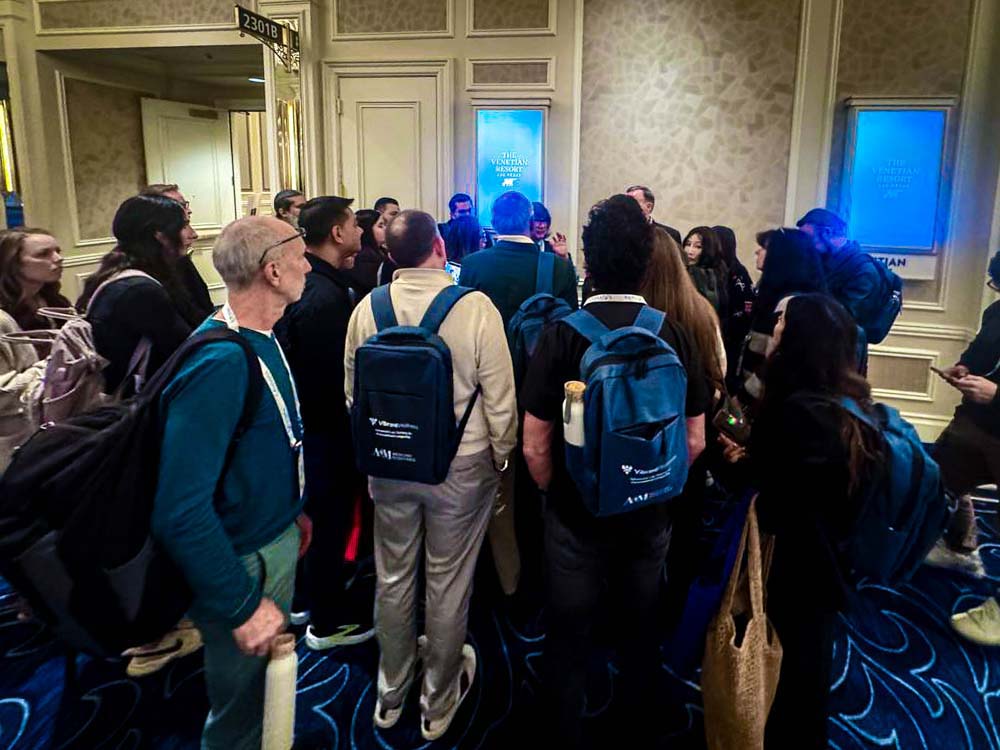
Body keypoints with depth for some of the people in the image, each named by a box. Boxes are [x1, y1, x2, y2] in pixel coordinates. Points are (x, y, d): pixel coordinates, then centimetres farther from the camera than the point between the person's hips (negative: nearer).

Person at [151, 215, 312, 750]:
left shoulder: (259, 338, 0)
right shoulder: (220, 363, -30)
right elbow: (180, 510, -32)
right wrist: (243, 606, -26)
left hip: (278, 541, 8)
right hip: (245, 564, -8)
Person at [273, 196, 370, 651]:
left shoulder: (304, 282, 3)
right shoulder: (327, 296, -27)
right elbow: (336, 378, -27)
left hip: (303, 420, 9)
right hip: (328, 428, -9)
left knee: (313, 514, 23)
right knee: (331, 522, 6)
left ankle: (308, 597, 42)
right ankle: (328, 623, 24)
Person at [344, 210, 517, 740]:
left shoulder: (367, 308, -7)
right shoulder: (475, 307, -17)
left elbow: (352, 391, 4)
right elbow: (499, 395, -13)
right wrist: (501, 455, 4)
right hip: (461, 464, -3)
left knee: (393, 578, 19)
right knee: (448, 583, 13)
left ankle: (390, 695, 39)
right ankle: (439, 703, 33)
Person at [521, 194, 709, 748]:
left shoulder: (561, 334, -19)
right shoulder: (674, 334, -12)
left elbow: (534, 446, -16)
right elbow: (695, 442, -5)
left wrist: (557, 494, 3)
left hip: (575, 517, -3)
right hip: (650, 516, 3)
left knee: (567, 640, 17)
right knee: (640, 634, 24)